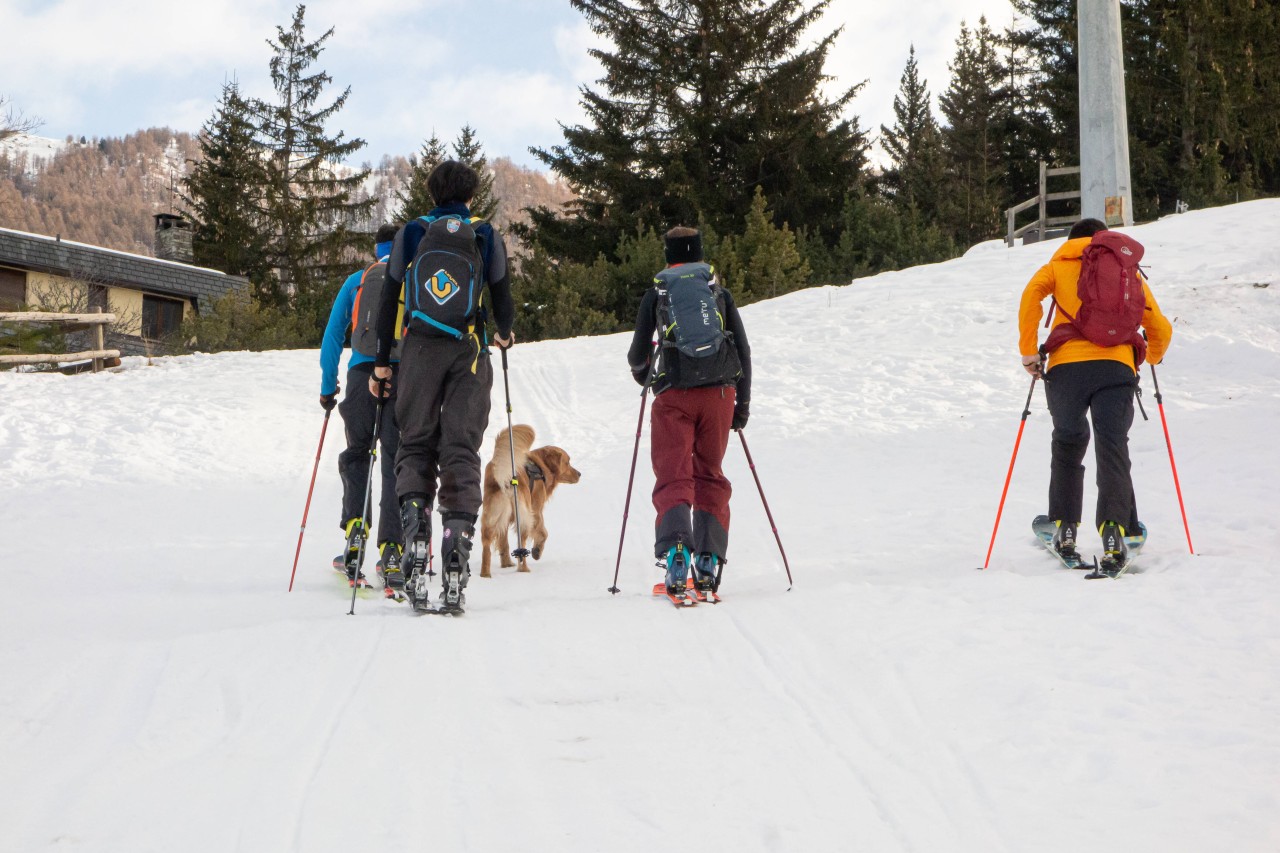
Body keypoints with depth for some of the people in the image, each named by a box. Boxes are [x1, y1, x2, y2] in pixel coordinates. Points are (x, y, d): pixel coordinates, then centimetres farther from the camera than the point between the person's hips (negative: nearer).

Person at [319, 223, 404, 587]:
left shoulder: (356, 281, 15)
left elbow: (332, 336, 12)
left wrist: (327, 388, 17)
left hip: (363, 374, 1)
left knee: (356, 454, 16)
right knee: (396, 462, 3)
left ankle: (355, 532, -3)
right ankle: (391, 550, -5)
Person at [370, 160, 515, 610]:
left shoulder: (411, 232, 8)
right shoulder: (486, 236, 7)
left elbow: (390, 299, 7)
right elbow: (502, 299, 7)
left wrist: (381, 362, 13)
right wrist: (505, 334, 29)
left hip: (419, 351, 0)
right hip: (469, 353, 0)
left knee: (415, 444, 8)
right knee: (461, 448, 0)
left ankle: (414, 516, -15)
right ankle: (458, 533, -15)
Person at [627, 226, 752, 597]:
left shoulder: (656, 293, 8)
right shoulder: (719, 291, 13)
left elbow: (638, 352, 9)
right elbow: (743, 350, 10)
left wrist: (640, 372, 33)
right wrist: (743, 403, 17)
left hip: (674, 393, -2)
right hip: (719, 390, 2)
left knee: (673, 477, -1)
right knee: (709, 475, 13)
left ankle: (675, 549, -26)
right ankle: (708, 560, 3)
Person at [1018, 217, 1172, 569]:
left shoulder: (1058, 266, 22)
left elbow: (1031, 294, 0)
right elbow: (1160, 328, 23)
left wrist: (1028, 351, 2)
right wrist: (1153, 357, 44)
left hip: (1067, 365, 0)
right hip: (1117, 367, 0)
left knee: (1067, 444, 18)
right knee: (1112, 449, -5)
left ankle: (1065, 529, 13)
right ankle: (1114, 532, -24)